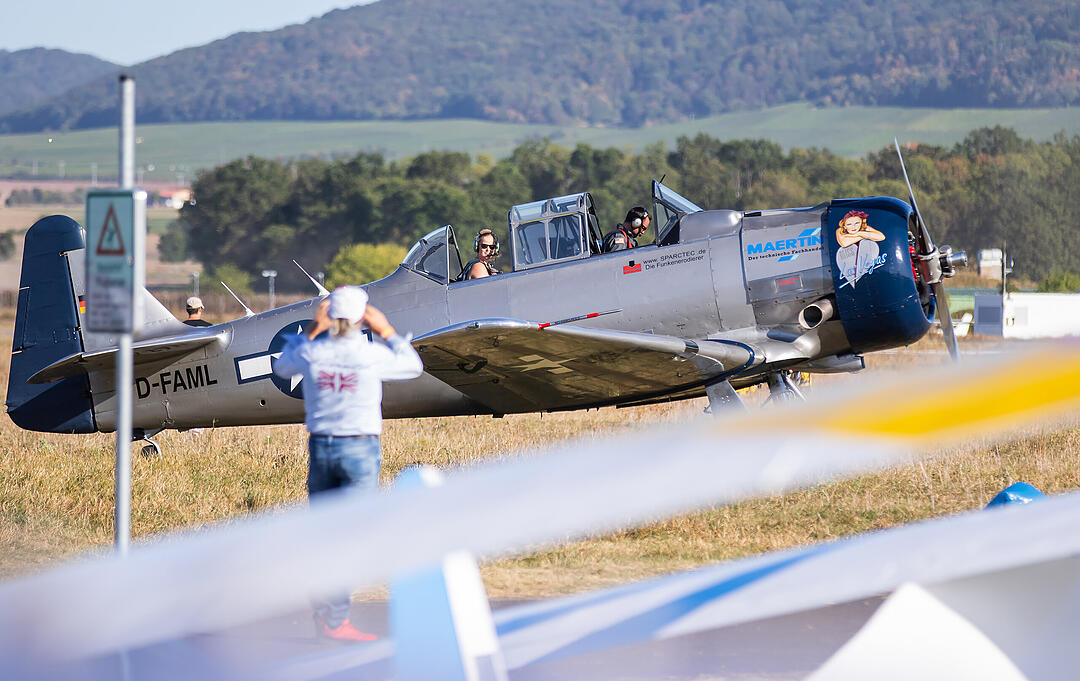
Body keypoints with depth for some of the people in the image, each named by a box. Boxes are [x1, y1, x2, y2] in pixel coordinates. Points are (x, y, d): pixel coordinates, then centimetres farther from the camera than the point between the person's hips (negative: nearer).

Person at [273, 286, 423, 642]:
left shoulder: (311, 353, -5)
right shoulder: (373, 355, -13)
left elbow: (282, 367, 19)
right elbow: (413, 366, 7)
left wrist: (310, 330, 16)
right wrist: (386, 330, 10)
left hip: (320, 446, 4)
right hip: (360, 450, -4)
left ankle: (324, 614, 18)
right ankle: (335, 619, -6)